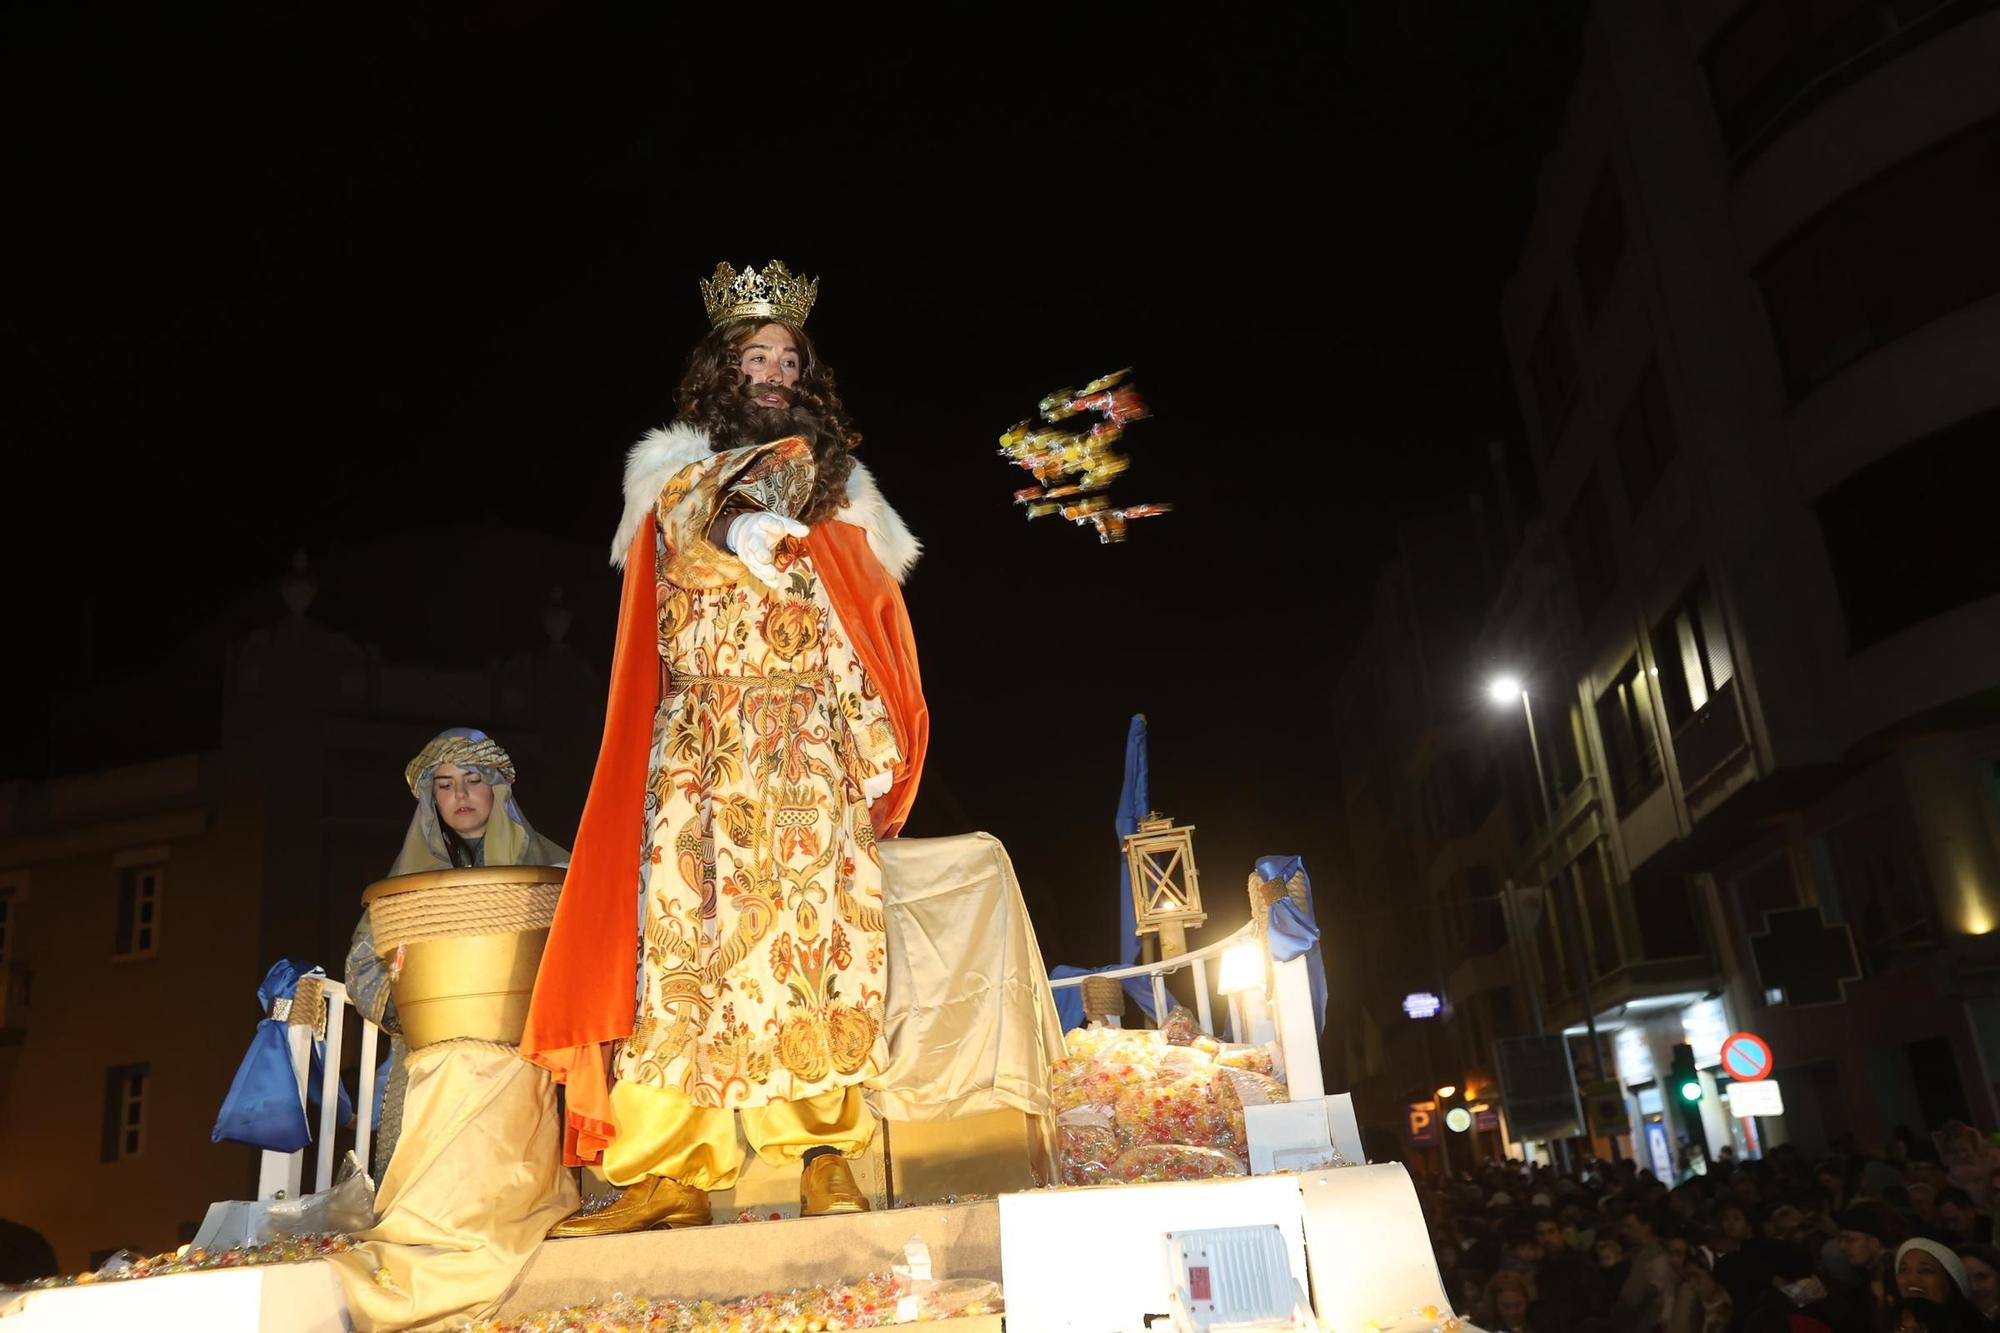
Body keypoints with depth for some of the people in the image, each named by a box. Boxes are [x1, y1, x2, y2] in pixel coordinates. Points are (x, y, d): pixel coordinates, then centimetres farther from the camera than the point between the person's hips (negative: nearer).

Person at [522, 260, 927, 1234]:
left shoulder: (840, 494, 19)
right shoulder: (674, 482, 17)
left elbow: (877, 632, 11)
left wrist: (874, 745, -2)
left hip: (811, 748, 0)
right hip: (699, 750, 0)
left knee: (817, 932, -11)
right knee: (677, 931, -10)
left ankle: (827, 1157, -7)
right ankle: (670, 1173, -10)